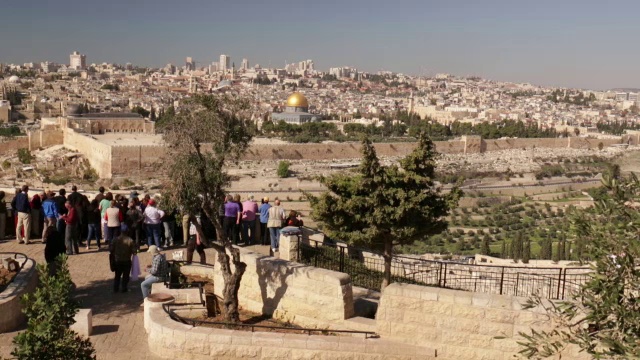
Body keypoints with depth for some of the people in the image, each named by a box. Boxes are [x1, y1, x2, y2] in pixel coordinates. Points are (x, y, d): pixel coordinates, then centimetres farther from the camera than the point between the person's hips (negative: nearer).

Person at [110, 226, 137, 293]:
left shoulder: (115, 239, -8)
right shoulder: (130, 240, -15)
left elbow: (110, 249, -6)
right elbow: (134, 251, -13)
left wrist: (114, 254, 12)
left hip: (117, 260, 2)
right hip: (127, 261, -2)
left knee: (117, 275, 17)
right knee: (125, 275, 11)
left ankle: (115, 288, 19)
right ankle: (124, 288, 13)